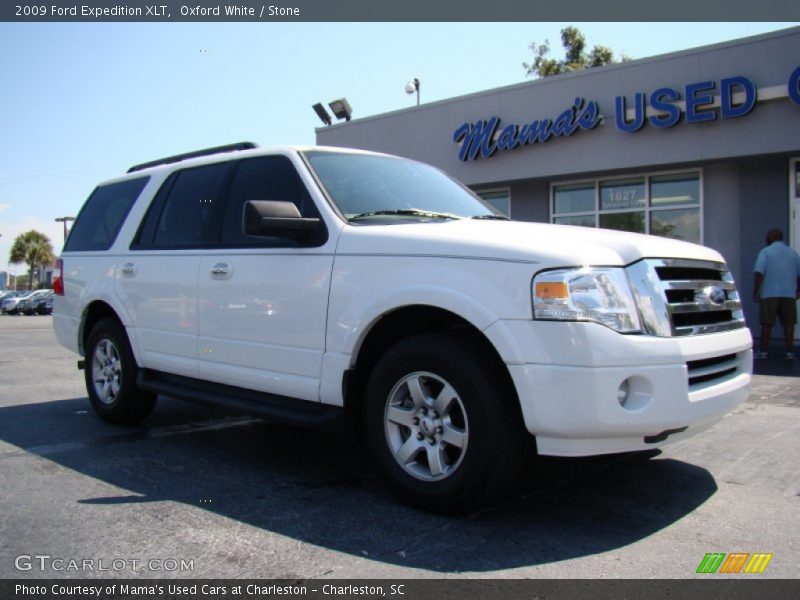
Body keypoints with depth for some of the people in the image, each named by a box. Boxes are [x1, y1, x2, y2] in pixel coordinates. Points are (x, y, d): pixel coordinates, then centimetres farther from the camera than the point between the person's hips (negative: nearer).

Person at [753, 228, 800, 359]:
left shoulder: (766, 252, -4)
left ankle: (763, 351, 7)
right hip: (789, 294, 3)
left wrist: (755, 292, -8)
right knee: (788, 323, 6)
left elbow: (759, 273, -13)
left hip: (769, 294, -3)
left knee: (767, 324, 2)